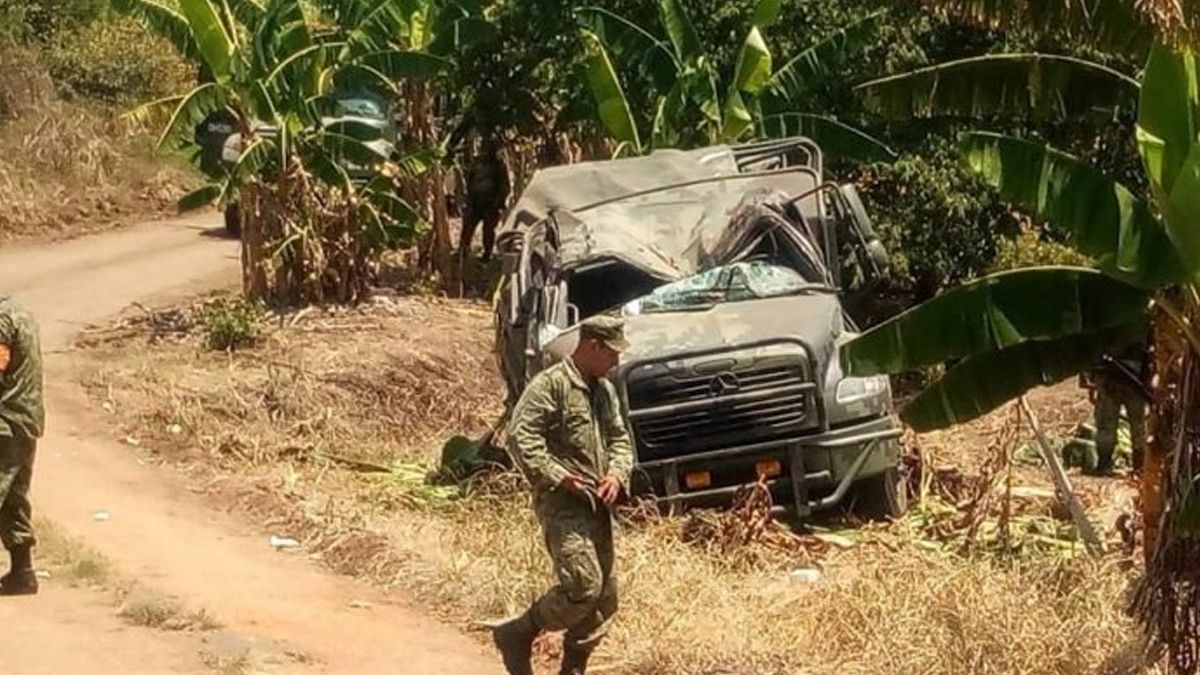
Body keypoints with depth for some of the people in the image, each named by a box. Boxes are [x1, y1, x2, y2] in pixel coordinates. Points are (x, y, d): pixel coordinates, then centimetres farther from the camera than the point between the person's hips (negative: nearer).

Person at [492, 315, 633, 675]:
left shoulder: (604, 390, 15)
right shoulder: (550, 385, -11)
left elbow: (620, 439, 22)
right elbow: (520, 436, -18)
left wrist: (616, 474, 2)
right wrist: (558, 477, -20)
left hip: (597, 506, 9)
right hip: (562, 503, -9)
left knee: (604, 598, 7)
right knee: (583, 585, -19)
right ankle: (516, 635, 0)